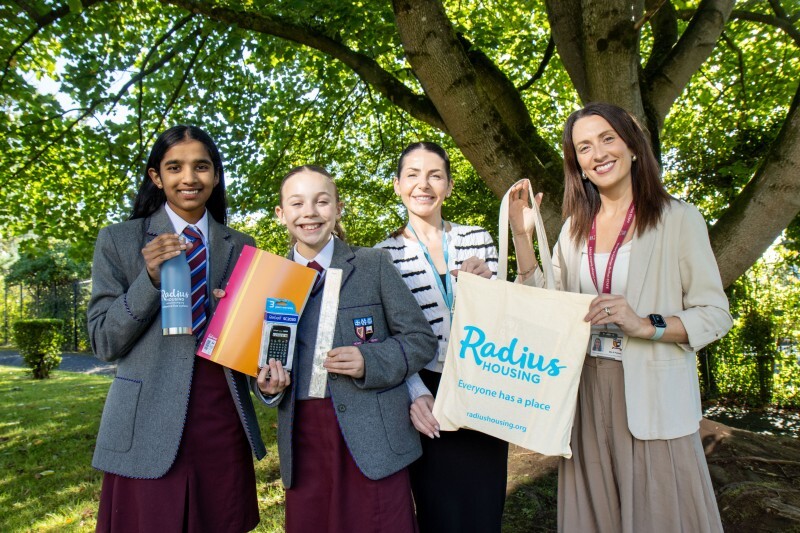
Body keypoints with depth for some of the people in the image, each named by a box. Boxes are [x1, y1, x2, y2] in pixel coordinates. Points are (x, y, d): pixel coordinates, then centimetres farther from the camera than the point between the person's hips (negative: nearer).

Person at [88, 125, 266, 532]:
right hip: (149, 429, -2)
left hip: (225, 426, 3)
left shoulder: (240, 247, 8)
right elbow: (103, 342, -2)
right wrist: (150, 278, -16)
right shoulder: (118, 241, 1)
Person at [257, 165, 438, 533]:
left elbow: (420, 339, 0)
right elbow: (264, 356, 15)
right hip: (302, 440, 3)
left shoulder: (374, 264, 0)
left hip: (372, 436, -2)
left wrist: (368, 361, -16)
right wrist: (268, 384, -6)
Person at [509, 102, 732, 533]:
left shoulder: (678, 219, -4)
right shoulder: (574, 229, 10)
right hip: (586, 396, 4)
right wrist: (522, 236, -1)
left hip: (652, 398, -4)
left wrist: (646, 324, -22)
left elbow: (715, 315, -5)